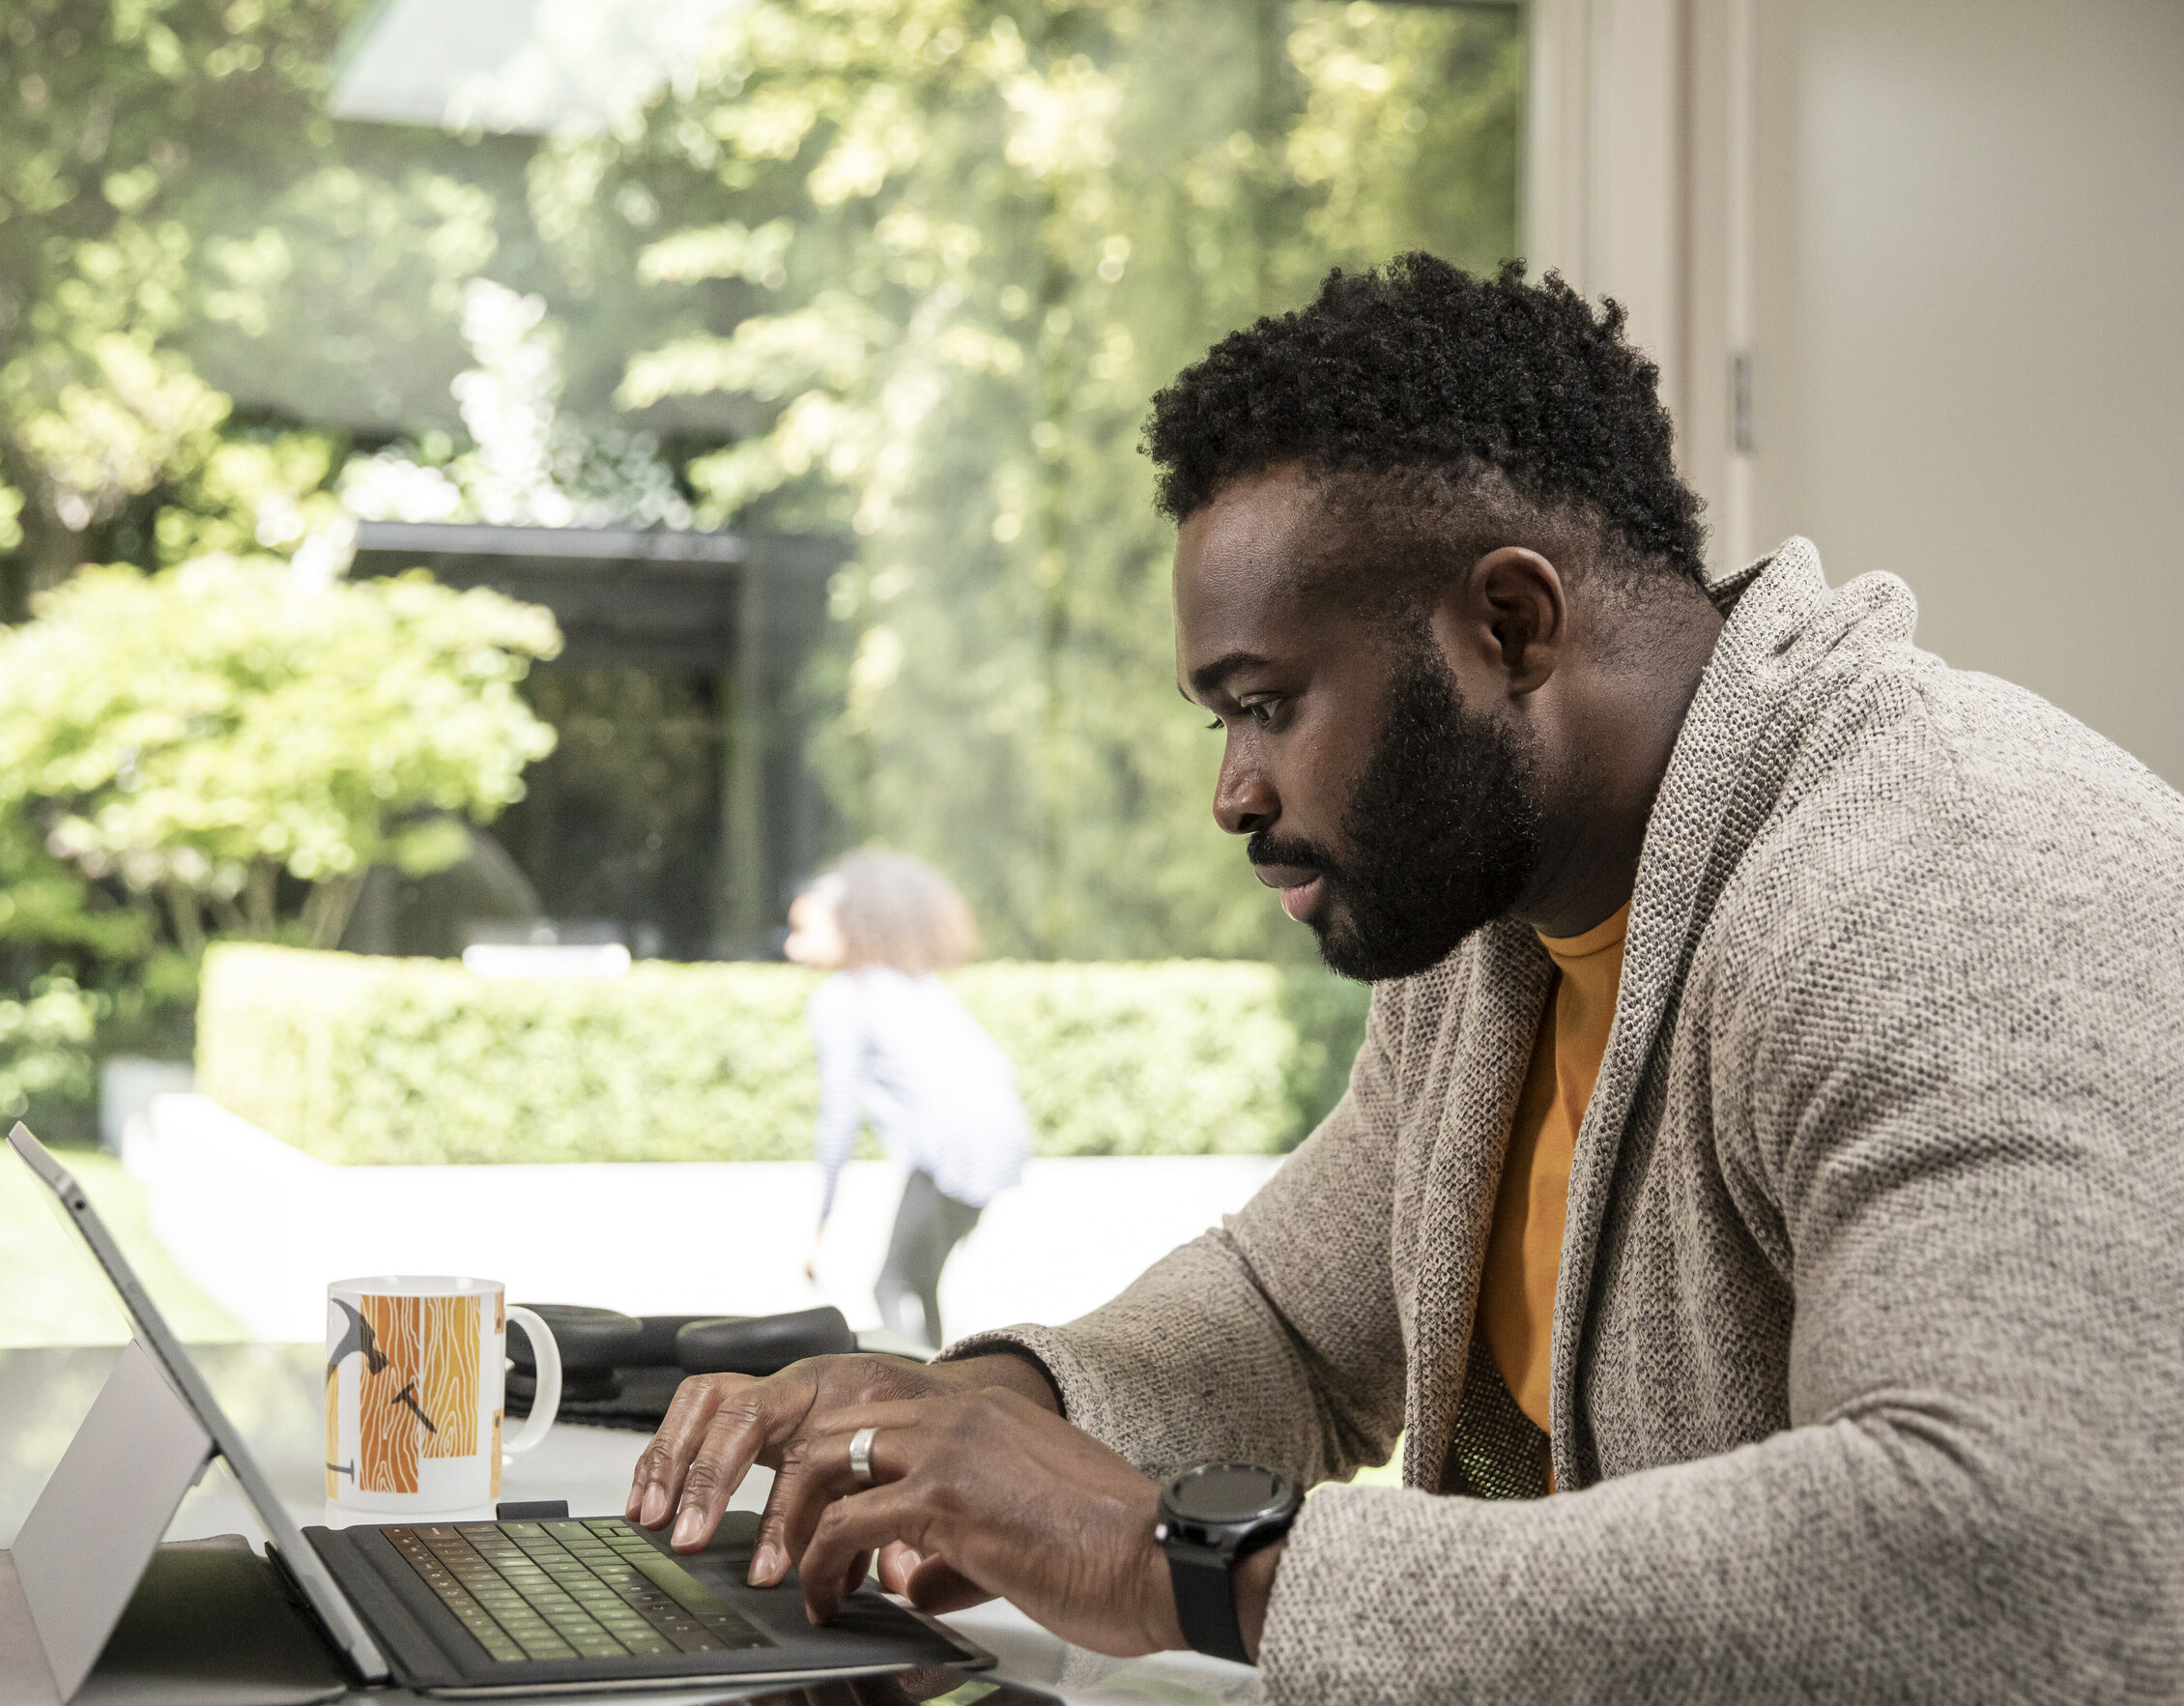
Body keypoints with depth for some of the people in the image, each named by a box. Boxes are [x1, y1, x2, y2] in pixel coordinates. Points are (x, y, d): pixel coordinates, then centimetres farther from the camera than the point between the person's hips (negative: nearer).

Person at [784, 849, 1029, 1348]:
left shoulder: (838, 998, -1)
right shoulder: (920, 982, 23)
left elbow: (840, 1115, -4)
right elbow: (997, 1065, 23)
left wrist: (820, 1222, 1)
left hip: (954, 1145, -9)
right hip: (1005, 1128, 9)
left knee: (895, 1287, -5)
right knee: (918, 1284, 18)